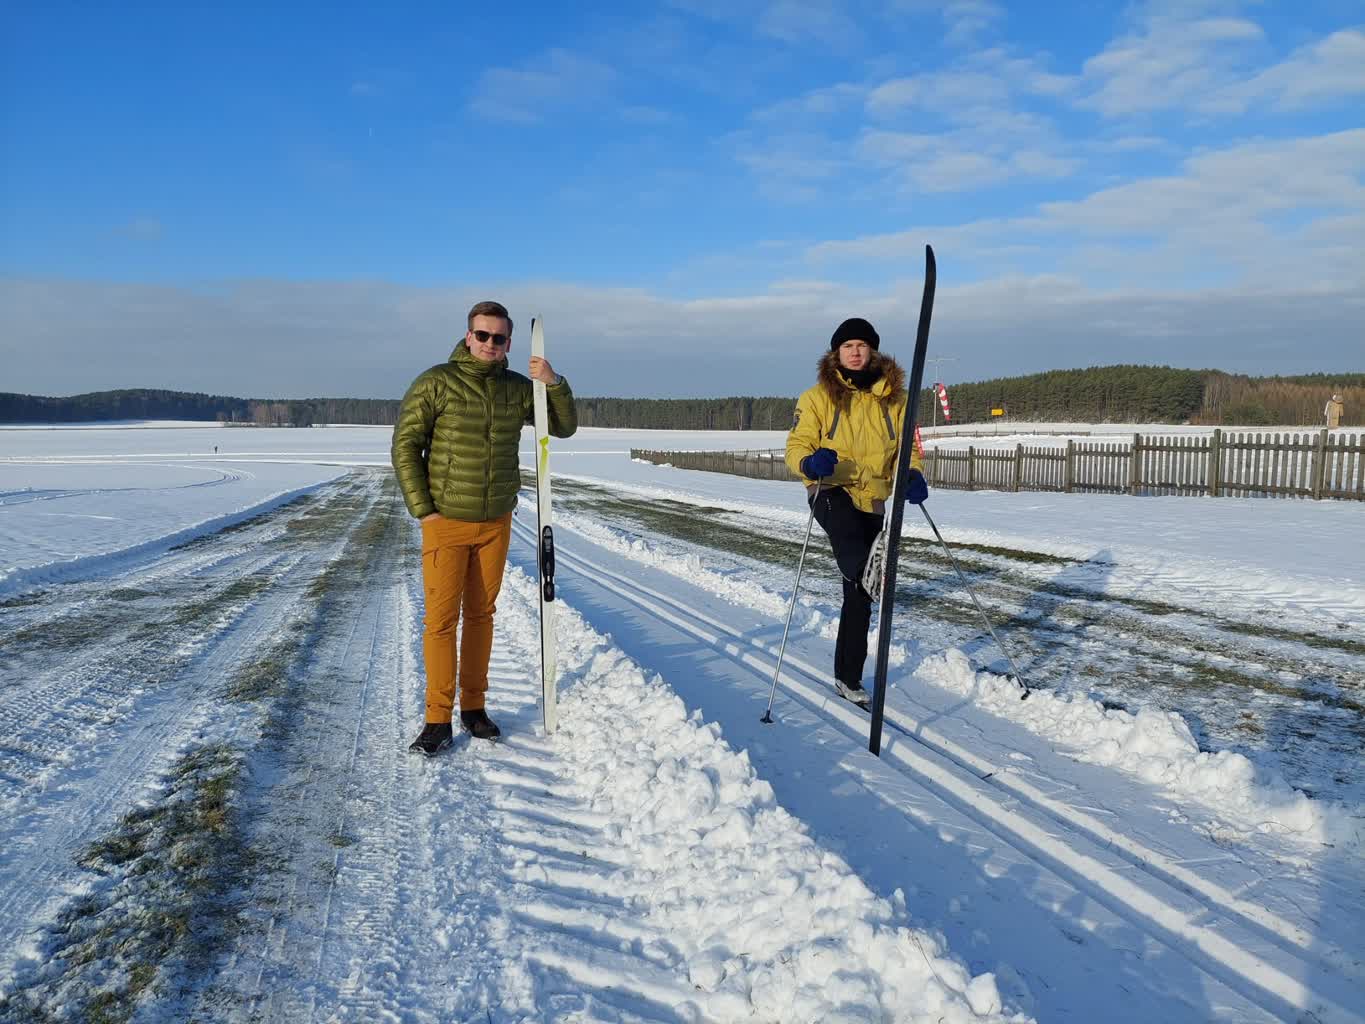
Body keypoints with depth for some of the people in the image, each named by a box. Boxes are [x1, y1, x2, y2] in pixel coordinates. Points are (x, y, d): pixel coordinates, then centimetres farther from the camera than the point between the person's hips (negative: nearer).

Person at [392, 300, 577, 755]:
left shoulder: (517, 388, 4)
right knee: (441, 618, -3)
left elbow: (564, 427, 7)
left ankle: (473, 707, 23)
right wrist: (422, 509, -11)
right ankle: (438, 719, 7)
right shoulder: (435, 383, -8)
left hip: (496, 523, 4)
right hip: (445, 522, -4)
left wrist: (554, 383, -10)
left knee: (480, 614, 12)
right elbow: (405, 445, -6)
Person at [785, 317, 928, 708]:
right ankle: (868, 576, -67)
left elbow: (906, 448, 9)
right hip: (830, 490, -2)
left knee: (857, 593, 7)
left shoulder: (894, 397, 5)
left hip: (873, 499, 2)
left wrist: (913, 476, -13)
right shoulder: (819, 396, -1)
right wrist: (810, 463, -28)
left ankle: (848, 676, 18)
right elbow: (796, 446, -4)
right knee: (846, 531, -41)